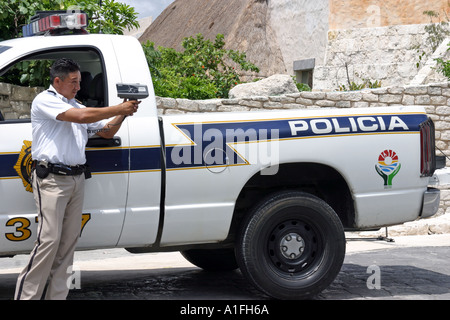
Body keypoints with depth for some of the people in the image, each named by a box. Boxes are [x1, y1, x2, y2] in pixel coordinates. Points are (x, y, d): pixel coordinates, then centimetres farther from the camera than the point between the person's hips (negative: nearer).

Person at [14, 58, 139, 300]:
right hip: (51, 178, -8)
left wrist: (123, 113, 4)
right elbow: (80, 116, -17)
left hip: (76, 179, 8)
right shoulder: (45, 101, -4)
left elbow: (107, 131, 23)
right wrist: (118, 109, -11)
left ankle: (57, 296, 10)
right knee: (49, 239, -12)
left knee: (69, 241, 5)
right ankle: (26, 295, -7)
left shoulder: (76, 105, 21)